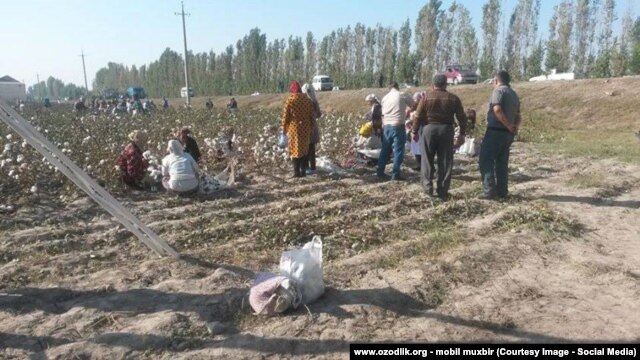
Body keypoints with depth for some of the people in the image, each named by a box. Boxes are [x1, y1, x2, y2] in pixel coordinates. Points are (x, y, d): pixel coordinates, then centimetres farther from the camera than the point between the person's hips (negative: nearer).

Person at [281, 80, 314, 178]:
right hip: (305, 128, 4)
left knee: (295, 149, 4)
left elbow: (285, 116, -8)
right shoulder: (307, 100, 3)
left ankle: (297, 172, 5)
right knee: (304, 148, 13)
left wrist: (284, 129, 1)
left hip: (294, 129, -3)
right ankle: (303, 171, 16)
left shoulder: (289, 101, -10)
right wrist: (310, 128, 14)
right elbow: (312, 116, 6)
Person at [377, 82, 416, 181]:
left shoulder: (385, 98, 13)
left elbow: (383, 114, 13)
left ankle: (380, 172, 18)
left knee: (385, 150, 14)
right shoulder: (402, 95, -1)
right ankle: (395, 174, 0)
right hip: (398, 126, -5)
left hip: (386, 126, 5)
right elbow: (414, 106, 7)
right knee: (398, 150, 0)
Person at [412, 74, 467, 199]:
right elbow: (462, 117, 5)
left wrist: (415, 131, 9)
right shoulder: (454, 99, 6)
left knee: (427, 160, 8)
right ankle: (443, 191, 7)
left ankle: (428, 187, 3)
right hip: (446, 130, 1)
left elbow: (418, 116, 0)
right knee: (445, 162, 5)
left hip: (429, 129, -1)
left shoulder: (426, 97, 1)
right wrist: (462, 134, 10)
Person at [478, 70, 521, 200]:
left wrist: (508, 125, -16)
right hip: (508, 134, 8)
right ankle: (502, 191, 14)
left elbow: (497, 109, -23)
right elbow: (518, 116, 16)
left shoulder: (499, 91, -7)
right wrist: (515, 126, 1)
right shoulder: (514, 94, 20)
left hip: (496, 131, -8)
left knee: (486, 161, -5)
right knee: (502, 162, 13)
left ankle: (489, 190, -10)